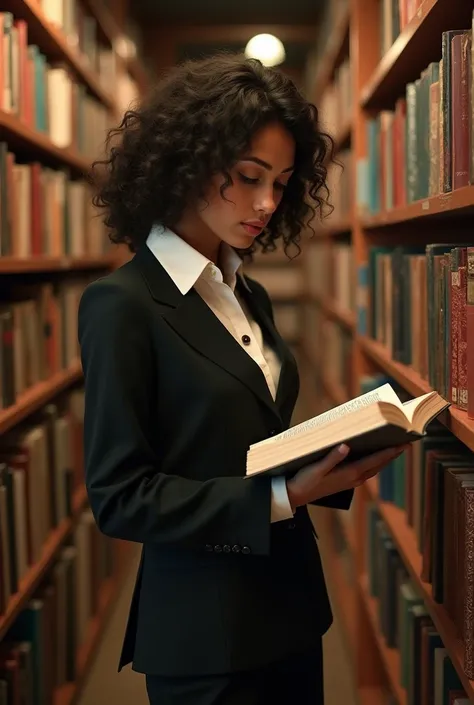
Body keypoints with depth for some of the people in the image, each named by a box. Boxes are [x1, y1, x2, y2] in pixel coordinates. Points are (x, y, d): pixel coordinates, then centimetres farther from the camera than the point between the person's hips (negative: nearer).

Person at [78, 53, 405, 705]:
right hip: (206, 634, -7)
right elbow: (120, 497, -17)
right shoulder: (123, 305, -15)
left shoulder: (248, 296, 9)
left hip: (288, 606, 7)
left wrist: (337, 465, -5)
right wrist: (283, 496, -24)